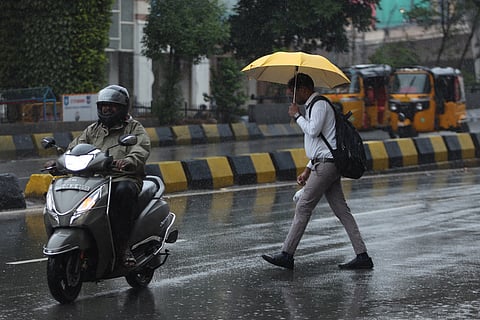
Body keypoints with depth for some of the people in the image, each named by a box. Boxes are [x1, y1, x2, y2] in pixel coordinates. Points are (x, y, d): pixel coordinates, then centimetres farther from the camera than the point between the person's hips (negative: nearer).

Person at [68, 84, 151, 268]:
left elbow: (141, 151, -9)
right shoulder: (92, 130, 26)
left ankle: (122, 246, -36)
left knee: (123, 190, -39)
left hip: (125, 178, -4)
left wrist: (126, 161, -31)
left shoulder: (134, 128, 11)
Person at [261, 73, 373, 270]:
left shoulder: (320, 104, -7)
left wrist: (296, 115, -7)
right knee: (342, 211, 5)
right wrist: (308, 170, 26)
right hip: (325, 164, 10)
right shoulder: (314, 106, 24)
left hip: (326, 164, -10)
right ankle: (362, 256, 1)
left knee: (303, 208, -8)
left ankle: (286, 255, -6)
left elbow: (313, 130, -22)